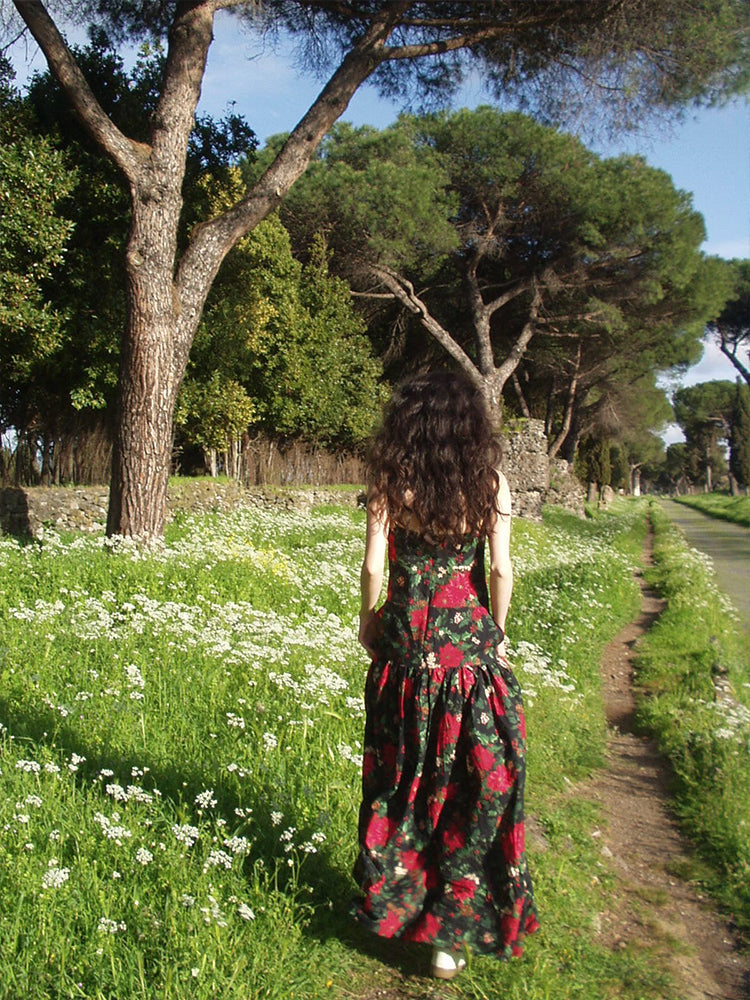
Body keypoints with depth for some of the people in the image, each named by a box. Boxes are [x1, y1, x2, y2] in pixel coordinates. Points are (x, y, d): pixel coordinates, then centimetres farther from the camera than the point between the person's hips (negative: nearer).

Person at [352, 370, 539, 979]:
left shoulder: (390, 483, -5)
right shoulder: (490, 481, -5)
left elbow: (373, 565, -8)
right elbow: (501, 571, -7)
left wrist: (369, 623, 9)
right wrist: (495, 632, 7)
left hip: (406, 647, 1)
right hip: (471, 648, -1)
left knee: (400, 778, 18)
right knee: (476, 786, 11)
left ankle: (391, 904, 34)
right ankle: (454, 931, 21)